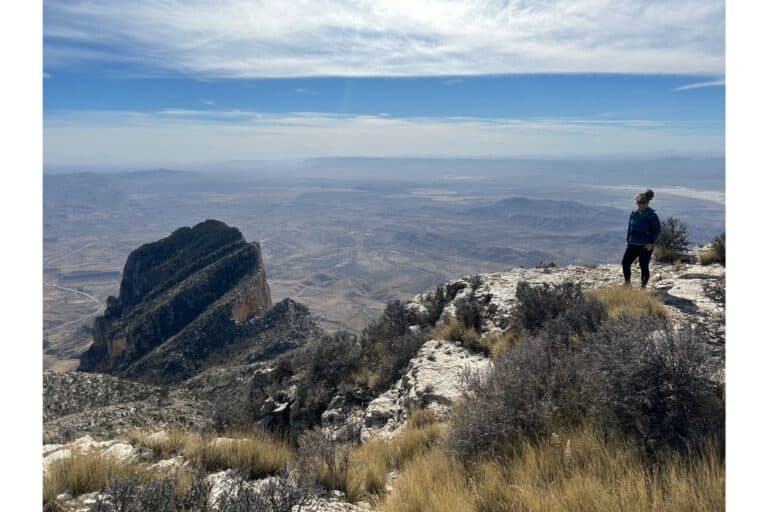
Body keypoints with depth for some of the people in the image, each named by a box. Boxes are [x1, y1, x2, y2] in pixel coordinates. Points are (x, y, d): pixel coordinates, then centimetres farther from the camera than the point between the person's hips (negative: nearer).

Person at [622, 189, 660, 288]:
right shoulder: (633, 214, 8)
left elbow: (657, 230, -8)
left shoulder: (652, 215, -8)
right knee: (625, 262, -3)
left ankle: (643, 286, 15)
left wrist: (651, 242, -16)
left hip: (645, 246, -5)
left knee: (644, 266, 1)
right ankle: (627, 283, 11)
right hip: (633, 244, 5)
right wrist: (628, 240, 15)